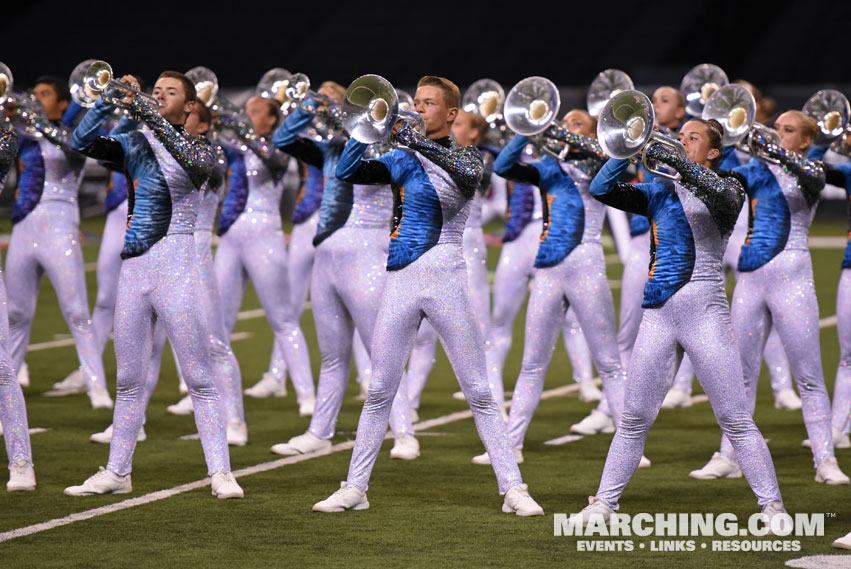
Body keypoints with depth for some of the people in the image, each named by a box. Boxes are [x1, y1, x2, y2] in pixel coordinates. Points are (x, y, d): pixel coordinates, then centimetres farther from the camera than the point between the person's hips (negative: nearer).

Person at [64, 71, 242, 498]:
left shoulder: (201, 149, 0)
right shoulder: (134, 145, 12)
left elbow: (191, 158, -23)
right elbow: (82, 143, 2)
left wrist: (145, 111, -26)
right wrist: (109, 102, -10)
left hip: (176, 270, -5)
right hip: (133, 269, 5)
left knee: (199, 378, -6)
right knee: (128, 380, 10)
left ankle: (220, 472, -4)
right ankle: (116, 472, 16)